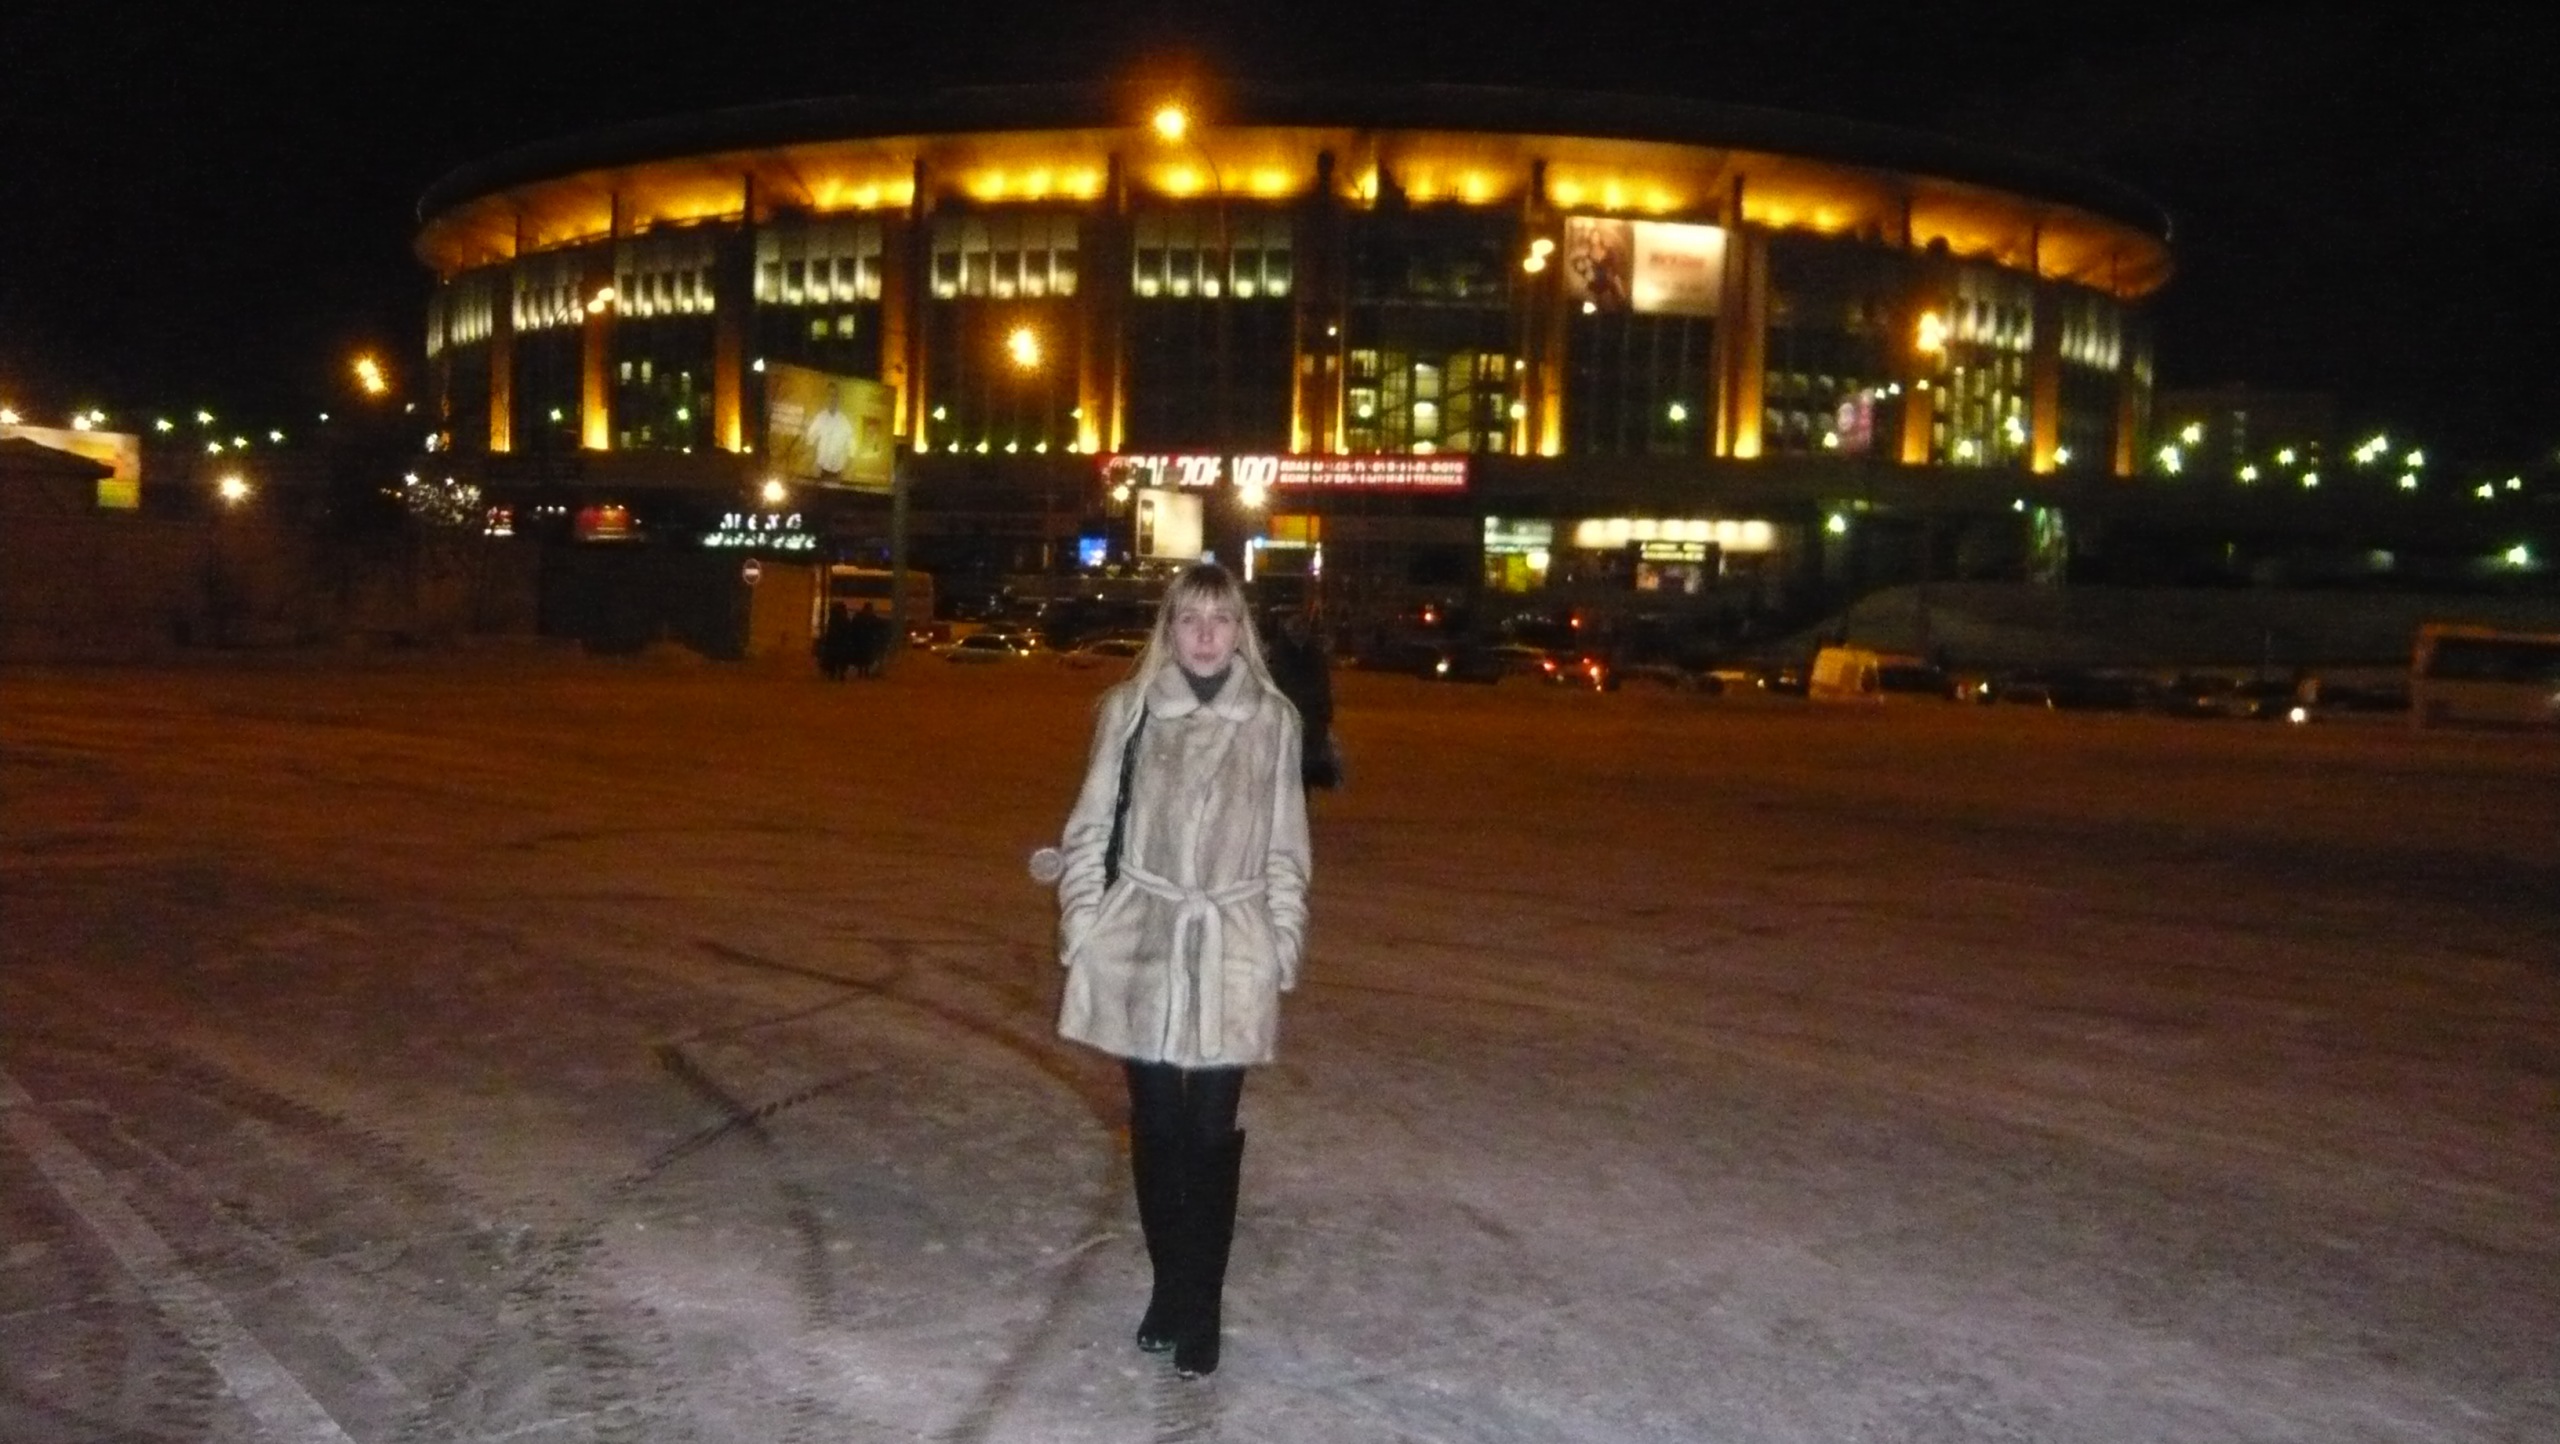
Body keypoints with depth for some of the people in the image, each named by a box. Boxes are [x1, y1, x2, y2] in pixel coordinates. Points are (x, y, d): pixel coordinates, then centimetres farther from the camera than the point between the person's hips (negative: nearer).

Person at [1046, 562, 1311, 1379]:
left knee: (1210, 1131, 2)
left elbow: (1285, 846, 7)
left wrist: (1284, 943, 4)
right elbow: (1092, 827, 4)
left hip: (1230, 953, -1)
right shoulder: (1128, 709, 0)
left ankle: (1199, 1309, 14)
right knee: (1155, 1125, 11)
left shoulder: (1273, 721, 1)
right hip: (1141, 947, 1)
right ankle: (1170, 1285, 27)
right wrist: (1082, 925, -1)